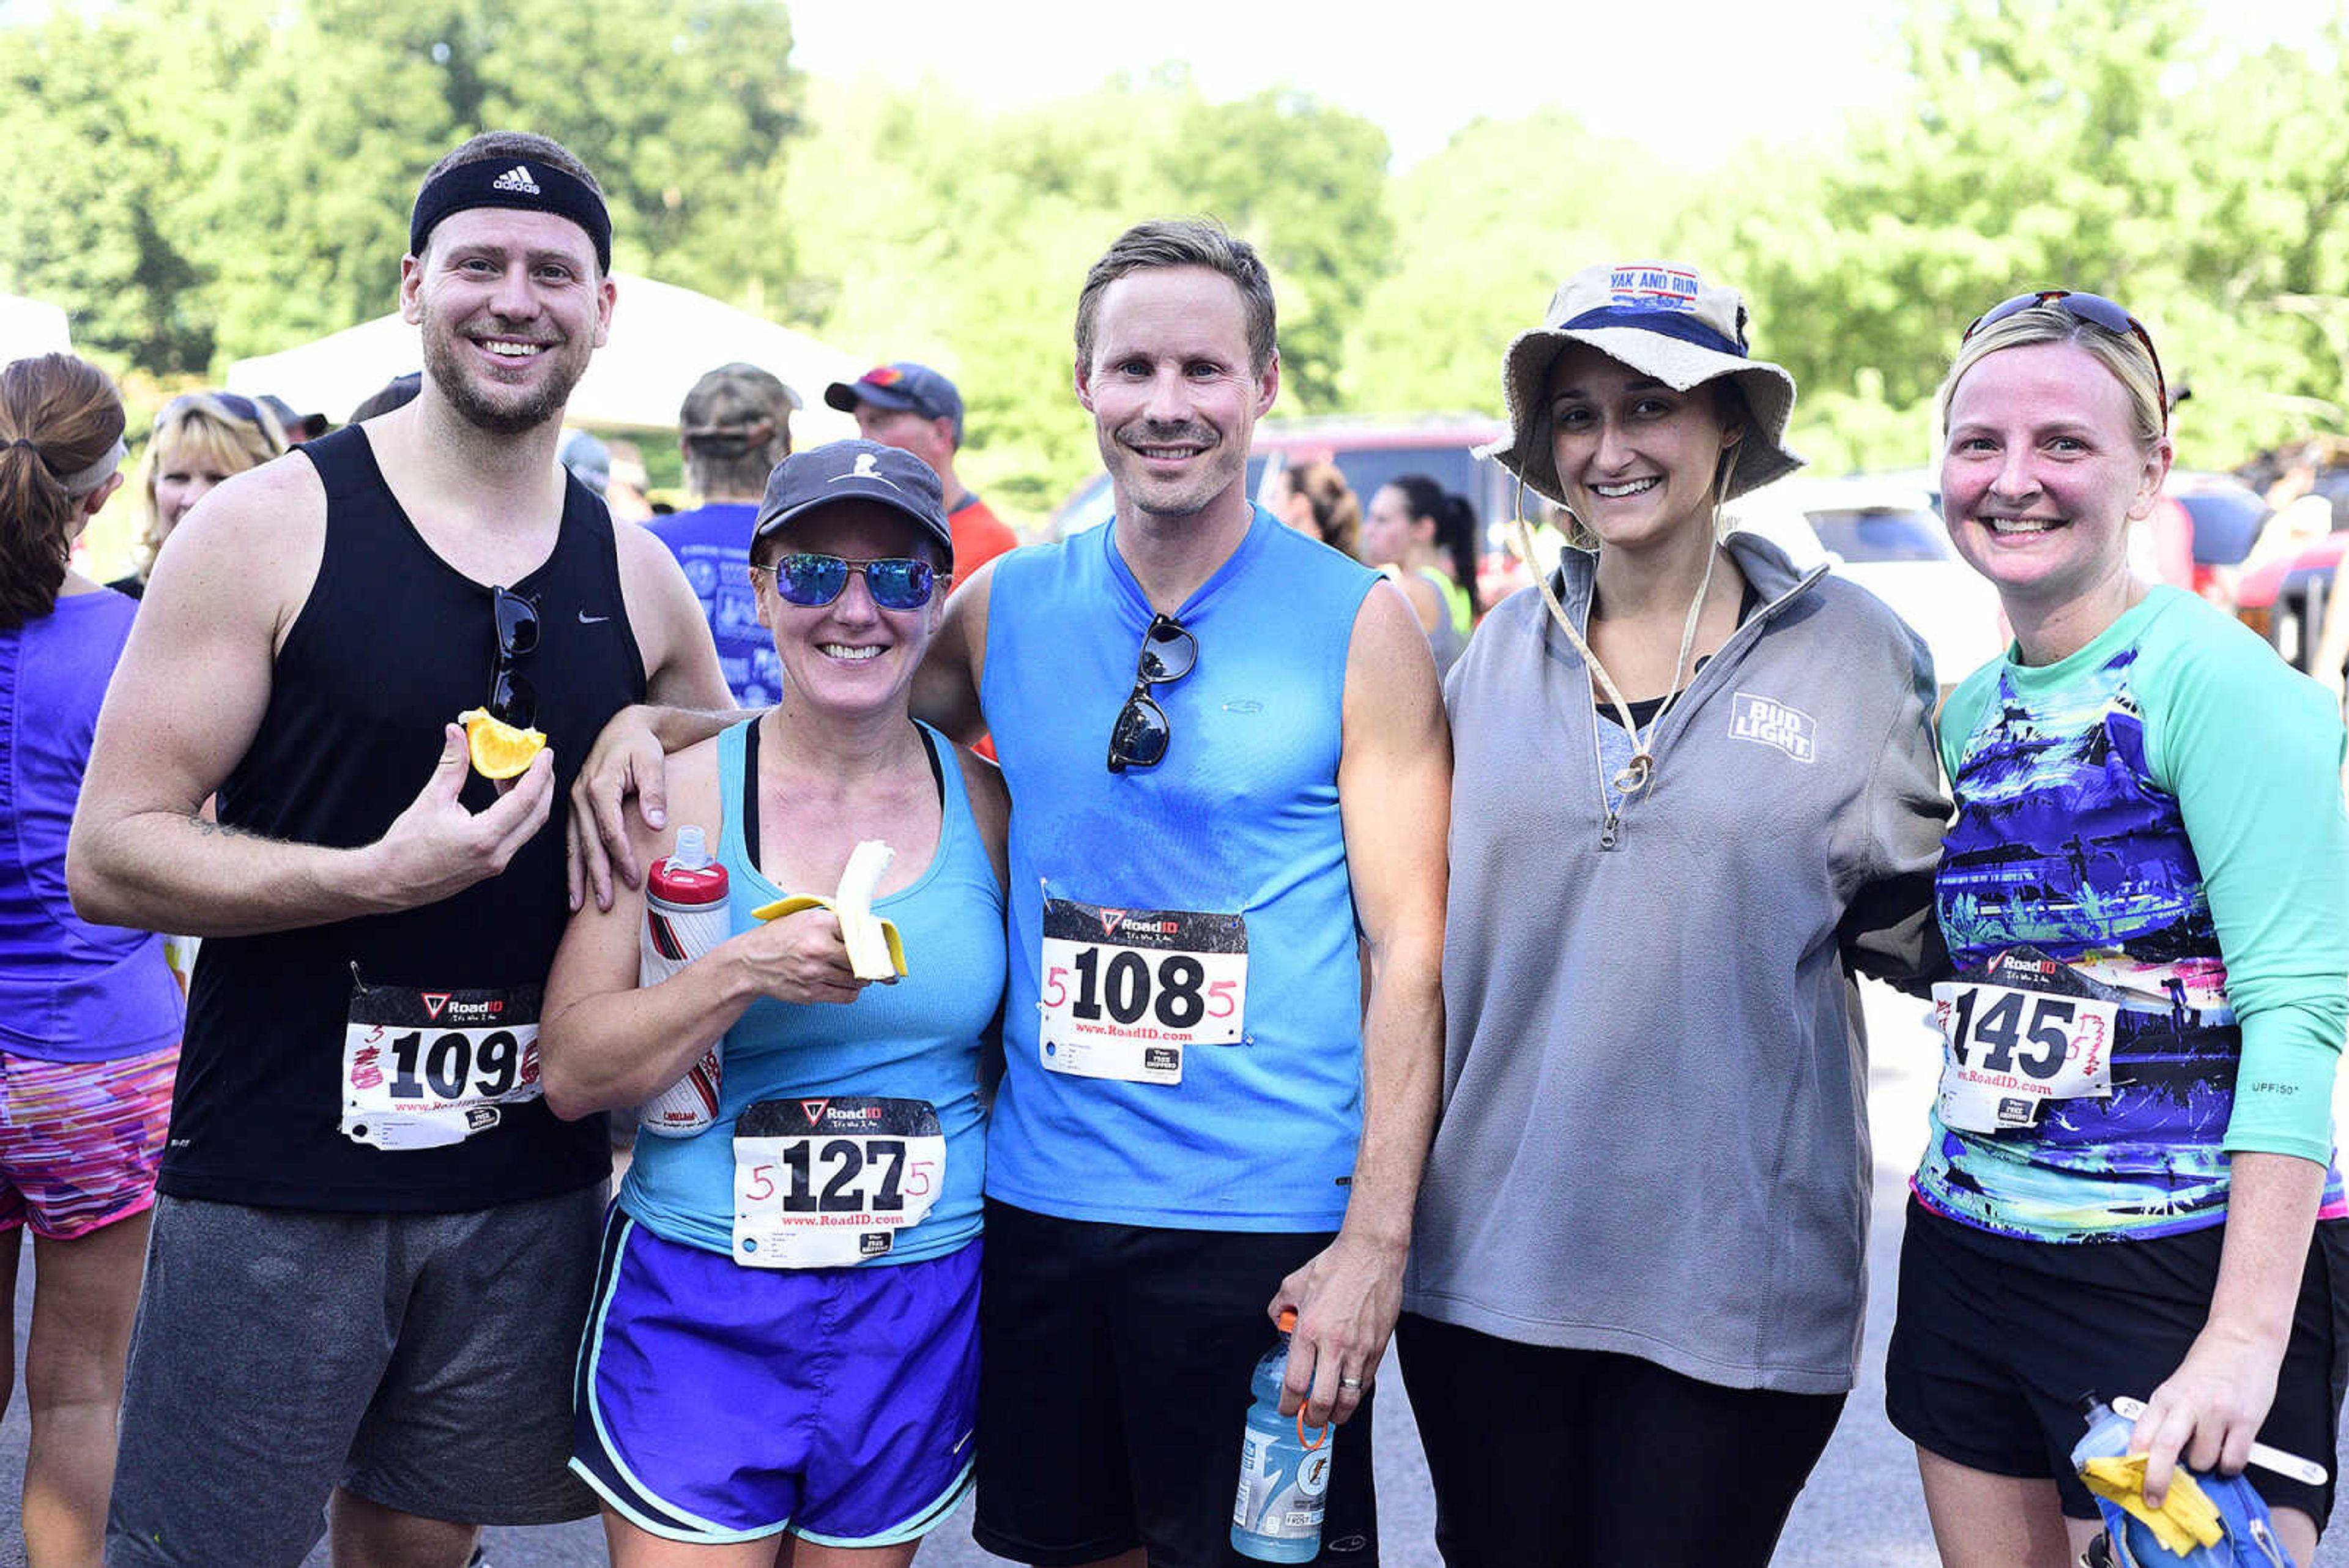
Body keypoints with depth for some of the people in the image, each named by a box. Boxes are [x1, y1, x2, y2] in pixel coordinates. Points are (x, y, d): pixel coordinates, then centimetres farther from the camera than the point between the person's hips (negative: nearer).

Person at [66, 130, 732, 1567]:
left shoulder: (635, 577, 5)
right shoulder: (273, 528, -7)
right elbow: (110, 856, -10)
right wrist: (381, 876, -23)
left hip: (534, 1189, 4)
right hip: (276, 1188, -3)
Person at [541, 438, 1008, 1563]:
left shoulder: (986, 807, 2)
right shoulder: (676, 793, -3)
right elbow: (569, 1072, -7)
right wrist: (746, 972, -21)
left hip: (921, 1306, 2)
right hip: (694, 1304, -2)